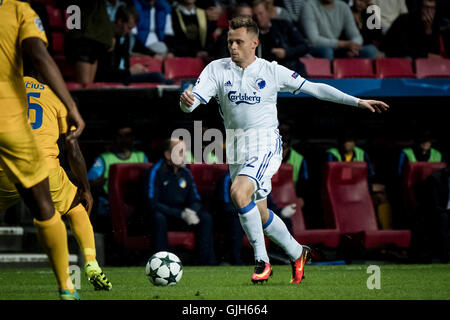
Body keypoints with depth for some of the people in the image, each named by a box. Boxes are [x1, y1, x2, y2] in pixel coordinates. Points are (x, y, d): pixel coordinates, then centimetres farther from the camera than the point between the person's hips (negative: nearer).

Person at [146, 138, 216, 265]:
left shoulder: (185, 172, 6)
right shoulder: (156, 172, -13)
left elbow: (196, 200, 9)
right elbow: (152, 204, -20)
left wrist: (191, 212, -17)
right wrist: (181, 214, -26)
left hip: (181, 216, 5)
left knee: (206, 218, -16)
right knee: (158, 217, -38)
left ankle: (208, 263, -17)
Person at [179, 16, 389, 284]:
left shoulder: (272, 71, -3)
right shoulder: (217, 70, 0)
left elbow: (314, 88, 4)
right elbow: (193, 101, -10)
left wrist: (358, 102, 4)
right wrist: (185, 101, -36)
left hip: (265, 144, -4)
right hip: (236, 148, 4)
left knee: (239, 192, -28)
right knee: (260, 213, 11)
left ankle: (262, 261, -19)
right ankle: (298, 254, 35)